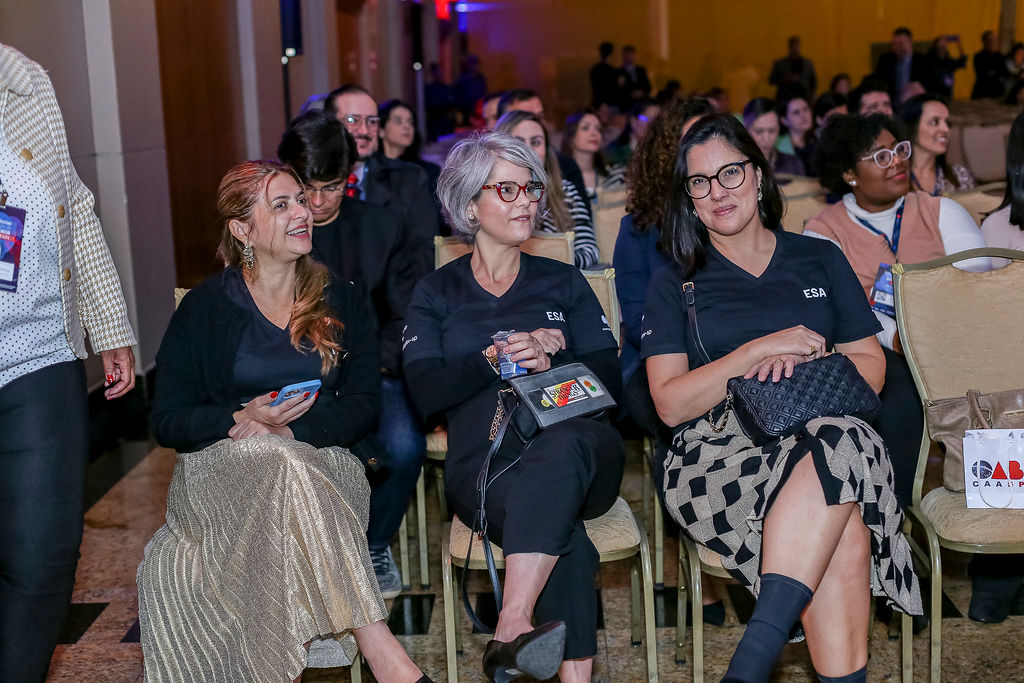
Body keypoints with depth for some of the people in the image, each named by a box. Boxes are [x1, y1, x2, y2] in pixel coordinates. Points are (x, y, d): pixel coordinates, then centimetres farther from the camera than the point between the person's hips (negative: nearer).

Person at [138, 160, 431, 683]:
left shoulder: (339, 301, 13)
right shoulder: (205, 307, 7)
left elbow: (363, 405, 4)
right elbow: (166, 420, 3)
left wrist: (288, 427, -15)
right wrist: (243, 420, -17)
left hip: (320, 458, 2)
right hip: (222, 463, -1)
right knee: (286, 467, -37)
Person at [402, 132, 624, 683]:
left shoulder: (563, 283, 23)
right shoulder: (436, 293, 20)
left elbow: (609, 377, 10)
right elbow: (426, 393, 4)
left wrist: (548, 361, -9)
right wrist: (493, 360, -10)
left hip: (577, 447, 1)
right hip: (483, 461, -1)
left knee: (562, 447, -40)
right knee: (565, 541, -36)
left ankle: (511, 629, -47)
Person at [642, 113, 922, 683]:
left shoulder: (820, 260, 19)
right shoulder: (675, 284, 14)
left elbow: (872, 369, 14)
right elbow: (670, 404, 2)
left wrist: (806, 358, -8)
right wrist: (759, 349, -9)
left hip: (827, 432, 2)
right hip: (720, 446, -2)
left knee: (844, 444, -38)